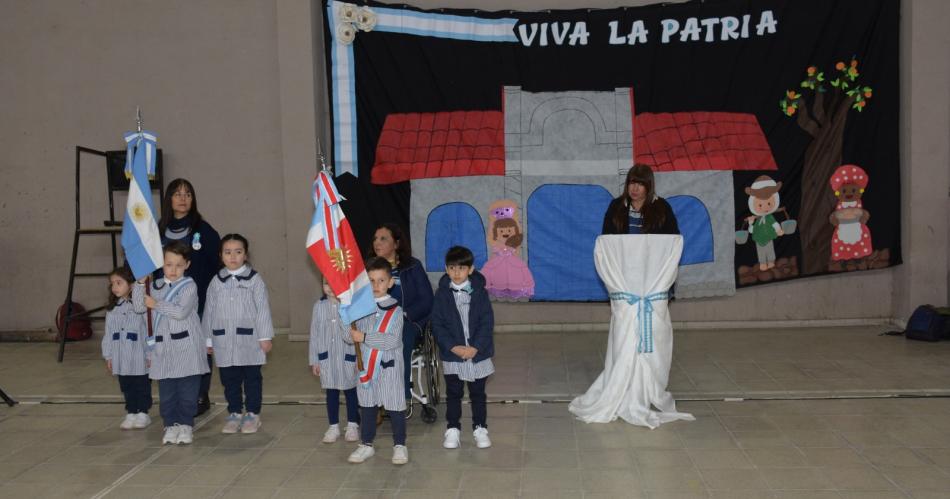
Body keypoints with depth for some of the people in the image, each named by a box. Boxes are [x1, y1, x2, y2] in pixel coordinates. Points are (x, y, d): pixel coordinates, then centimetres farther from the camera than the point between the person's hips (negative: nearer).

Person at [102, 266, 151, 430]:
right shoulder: (111, 309, 7)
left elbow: (148, 331, -9)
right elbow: (108, 334, 11)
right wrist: (108, 356, 9)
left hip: (139, 356, -5)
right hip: (120, 358, 5)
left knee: (142, 386, 6)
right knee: (126, 387, 13)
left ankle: (143, 413, 18)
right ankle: (131, 413, 23)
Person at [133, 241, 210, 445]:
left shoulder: (189, 286, -5)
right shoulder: (155, 287, 10)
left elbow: (181, 312, -18)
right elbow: (139, 307, 0)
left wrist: (156, 305, -12)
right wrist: (140, 282, -8)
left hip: (187, 346, -4)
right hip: (163, 348, 4)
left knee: (187, 390, 1)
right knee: (166, 391, 8)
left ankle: (186, 424, 11)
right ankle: (171, 424, 18)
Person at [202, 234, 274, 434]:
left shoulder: (254, 280, -4)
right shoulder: (216, 282, 5)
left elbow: (262, 309, -5)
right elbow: (209, 311, 10)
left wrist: (265, 337, -7)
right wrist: (208, 339, 10)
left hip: (249, 339, -3)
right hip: (224, 341, 3)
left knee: (252, 378, 6)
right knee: (229, 379, 11)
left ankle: (253, 414, 17)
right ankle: (234, 414, 23)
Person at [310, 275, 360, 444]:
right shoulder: (319, 306, 1)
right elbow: (314, 334, 5)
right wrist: (314, 360, 5)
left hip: (347, 357, -3)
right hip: (327, 358, 3)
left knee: (350, 391, 9)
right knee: (331, 392, 12)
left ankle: (352, 425, 24)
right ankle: (333, 426, 23)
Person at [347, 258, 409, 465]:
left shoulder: (395, 309, -10)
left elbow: (393, 340, -20)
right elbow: (350, 337, 4)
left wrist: (364, 338, -23)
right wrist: (350, 330, -17)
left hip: (389, 366, -4)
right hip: (365, 366, 4)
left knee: (395, 406, 5)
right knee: (367, 406, 15)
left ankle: (400, 445, 20)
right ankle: (366, 444, 30)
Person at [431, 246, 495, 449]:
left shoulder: (479, 291, -5)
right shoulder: (442, 293, -4)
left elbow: (487, 322, -6)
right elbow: (437, 324, -5)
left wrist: (476, 347, -16)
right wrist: (453, 347, -15)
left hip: (478, 352, 0)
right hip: (451, 354, 0)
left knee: (478, 393, 11)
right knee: (453, 393, 11)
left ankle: (480, 428, 24)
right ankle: (452, 429, 24)